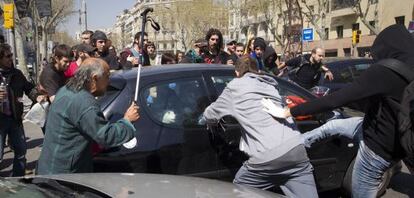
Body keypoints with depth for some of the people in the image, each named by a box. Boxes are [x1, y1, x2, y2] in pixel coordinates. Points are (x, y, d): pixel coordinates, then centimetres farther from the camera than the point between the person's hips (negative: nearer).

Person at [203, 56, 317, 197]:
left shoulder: (235, 86, 13)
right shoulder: (269, 85, 27)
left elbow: (210, 115, 21)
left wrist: (205, 116, 45)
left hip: (266, 157, -4)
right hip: (296, 150, 5)